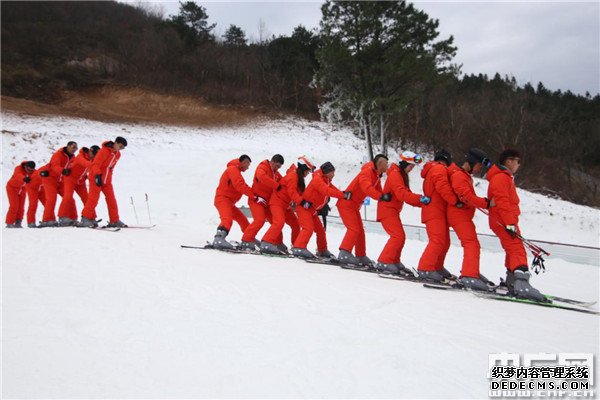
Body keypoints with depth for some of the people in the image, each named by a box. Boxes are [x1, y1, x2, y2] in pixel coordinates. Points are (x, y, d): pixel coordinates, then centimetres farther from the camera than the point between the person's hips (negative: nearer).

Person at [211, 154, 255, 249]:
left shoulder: (235, 170, 24)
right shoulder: (233, 169, -10)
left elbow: (242, 186, 18)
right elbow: (240, 186, -22)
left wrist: (253, 194, 5)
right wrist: (255, 196, -25)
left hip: (228, 202, 10)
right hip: (223, 199, -10)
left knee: (242, 219, 19)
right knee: (227, 219, -31)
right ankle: (219, 239, -48)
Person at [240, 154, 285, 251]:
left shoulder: (275, 173, 16)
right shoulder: (262, 167, -11)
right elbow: (262, 177, -32)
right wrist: (277, 186, -35)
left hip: (267, 201, 8)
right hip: (257, 199, -8)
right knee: (260, 220, -25)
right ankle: (246, 241, -19)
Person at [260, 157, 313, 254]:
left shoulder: (298, 177, 15)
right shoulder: (293, 175, -16)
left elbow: (299, 192, 16)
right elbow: (292, 192, -27)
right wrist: (301, 201, -36)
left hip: (286, 205, 10)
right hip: (277, 202, -10)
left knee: (295, 224, 11)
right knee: (279, 222, -26)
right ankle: (266, 244, -27)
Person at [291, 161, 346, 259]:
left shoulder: (326, 181, 10)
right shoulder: (317, 179, -20)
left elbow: (334, 189, 4)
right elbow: (327, 191, -33)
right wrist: (343, 195, -38)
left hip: (312, 209, 9)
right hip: (304, 207, -9)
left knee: (320, 229, 12)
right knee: (308, 228, -22)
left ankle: (322, 250, 24)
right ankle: (299, 248, -26)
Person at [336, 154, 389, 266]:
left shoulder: (377, 177, 12)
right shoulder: (367, 172, -18)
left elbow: (379, 192, 8)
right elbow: (367, 188, -36)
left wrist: (387, 197, -11)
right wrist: (382, 197, -45)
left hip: (354, 206, 10)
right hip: (346, 203, -10)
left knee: (360, 230, 11)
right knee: (354, 229, -18)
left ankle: (361, 256, 16)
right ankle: (344, 254, -20)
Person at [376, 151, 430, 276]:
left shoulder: (402, 175, 18)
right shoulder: (395, 174, -14)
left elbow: (407, 194, 15)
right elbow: (402, 194, -27)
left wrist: (422, 203, 3)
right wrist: (420, 198, -33)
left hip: (393, 210, 10)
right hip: (387, 209, -10)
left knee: (400, 237, 11)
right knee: (398, 236, -16)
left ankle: (394, 262, 19)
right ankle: (384, 262, -14)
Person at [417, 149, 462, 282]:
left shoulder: (432, 169, 25)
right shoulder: (439, 169, -8)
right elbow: (443, 187, -23)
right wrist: (455, 201, -24)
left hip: (438, 211, 10)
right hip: (435, 212, -10)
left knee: (444, 242, 14)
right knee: (438, 241, -17)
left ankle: (437, 267, 23)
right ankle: (426, 269, -20)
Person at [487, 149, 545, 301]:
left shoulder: (505, 177, 24)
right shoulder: (501, 177, -11)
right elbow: (502, 201, -22)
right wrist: (510, 223, -26)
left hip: (507, 221, 11)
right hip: (504, 222, -11)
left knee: (513, 251, 17)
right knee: (518, 250, -21)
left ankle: (512, 282, 25)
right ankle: (522, 283, -33)